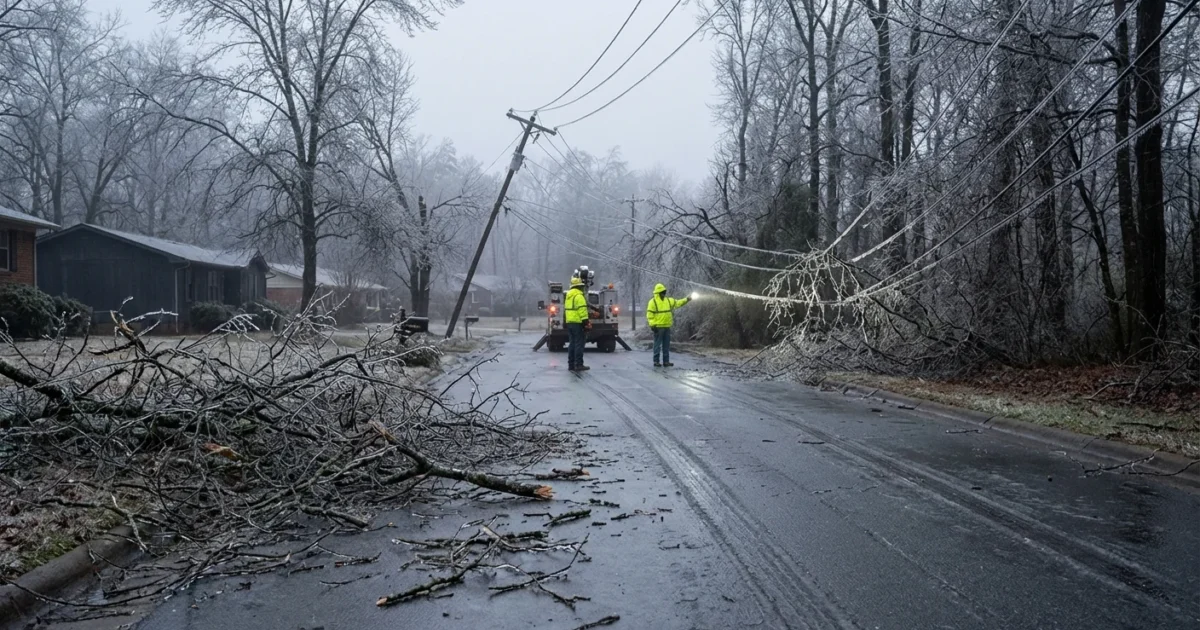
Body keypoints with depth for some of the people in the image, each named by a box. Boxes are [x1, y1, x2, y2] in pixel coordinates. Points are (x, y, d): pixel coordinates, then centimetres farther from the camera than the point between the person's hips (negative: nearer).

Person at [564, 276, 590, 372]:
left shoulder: (568, 296, 17)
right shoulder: (579, 296, -12)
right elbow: (582, 310, -19)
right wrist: (585, 322, -19)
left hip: (569, 322, 9)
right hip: (578, 323, -9)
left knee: (572, 344, 12)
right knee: (579, 344, -7)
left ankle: (571, 364, 13)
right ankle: (578, 365, -8)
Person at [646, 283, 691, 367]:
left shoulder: (668, 300, 13)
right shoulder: (653, 302, -8)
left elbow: (677, 303, 18)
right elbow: (649, 314, -11)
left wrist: (686, 300, 5)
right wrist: (652, 325, -17)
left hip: (667, 326, 7)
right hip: (658, 327, -7)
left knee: (666, 345, 9)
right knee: (657, 345, -3)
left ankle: (666, 361, 15)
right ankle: (656, 361, 2)